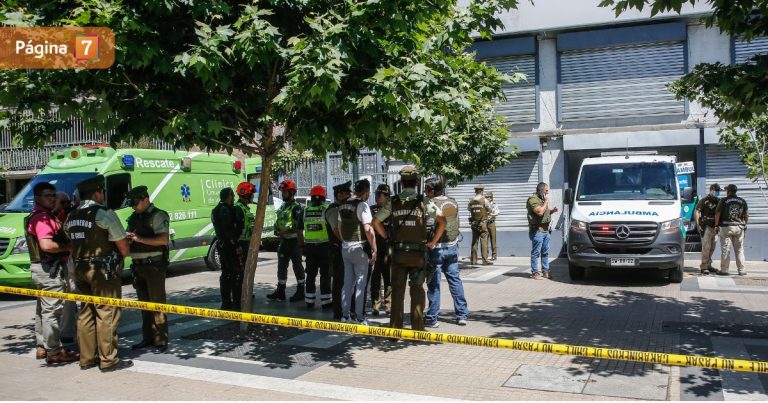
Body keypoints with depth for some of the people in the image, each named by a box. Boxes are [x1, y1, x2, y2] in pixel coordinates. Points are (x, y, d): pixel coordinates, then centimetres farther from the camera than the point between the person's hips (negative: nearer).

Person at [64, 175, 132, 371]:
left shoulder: (71, 217, 11)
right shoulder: (104, 214, -12)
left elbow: (75, 242, 10)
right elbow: (123, 245, -11)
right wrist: (122, 255, 7)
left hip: (80, 269, 8)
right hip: (103, 269, -8)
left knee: (86, 313, 14)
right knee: (107, 314, -2)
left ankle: (87, 358, 21)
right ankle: (108, 360, 2)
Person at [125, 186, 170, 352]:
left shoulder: (158, 216, -9)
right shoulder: (134, 217, 15)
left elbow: (163, 239, -19)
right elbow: (127, 236, 23)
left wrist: (140, 239, -26)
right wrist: (125, 238, -1)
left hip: (154, 265, -8)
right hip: (138, 266, 8)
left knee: (157, 303, -5)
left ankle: (161, 341, 0)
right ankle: (147, 338, 22)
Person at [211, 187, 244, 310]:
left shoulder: (216, 210, 16)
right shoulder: (226, 210, -15)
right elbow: (228, 230, -22)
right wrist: (236, 246, -20)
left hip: (221, 245, 10)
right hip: (230, 245, -10)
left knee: (226, 273, 14)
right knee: (237, 273, -6)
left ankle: (226, 302, 19)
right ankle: (236, 303, -6)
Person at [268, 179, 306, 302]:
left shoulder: (296, 207, -13)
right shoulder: (283, 207, 14)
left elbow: (300, 227, -20)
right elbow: (279, 223, 20)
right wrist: (278, 231, 2)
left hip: (294, 241, -9)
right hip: (284, 241, 9)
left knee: (297, 266, -1)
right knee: (282, 266, 12)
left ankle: (300, 292, 8)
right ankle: (280, 291, 20)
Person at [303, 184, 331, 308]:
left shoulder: (305, 211, 3)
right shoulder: (326, 210, -8)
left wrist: (302, 245, 15)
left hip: (309, 246, 4)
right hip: (324, 246, -3)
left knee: (310, 275, 12)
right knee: (325, 275, 4)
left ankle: (309, 302, 18)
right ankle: (325, 301, 7)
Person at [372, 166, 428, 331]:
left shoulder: (393, 202, 2)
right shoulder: (423, 202, -4)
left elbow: (376, 222, 2)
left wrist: (387, 238, 12)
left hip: (398, 252, 2)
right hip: (418, 252, -2)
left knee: (397, 290, 9)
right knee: (417, 290, 6)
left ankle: (395, 327, 13)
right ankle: (417, 327, 7)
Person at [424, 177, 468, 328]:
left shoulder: (430, 204, -13)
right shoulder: (453, 202, 6)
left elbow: (442, 222, -27)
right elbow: (455, 223, 13)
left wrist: (433, 242, -21)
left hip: (436, 248, -5)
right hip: (452, 247, 6)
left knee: (434, 284, 2)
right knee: (455, 280, 12)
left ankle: (431, 318, 7)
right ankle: (462, 315, 15)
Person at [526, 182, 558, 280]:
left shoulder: (543, 199, 19)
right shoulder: (533, 199, -11)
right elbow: (540, 212, -23)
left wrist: (552, 211, 10)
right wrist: (546, 201, -13)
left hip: (546, 230, 9)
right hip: (537, 231, -9)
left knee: (545, 252, 11)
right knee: (536, 253, -5)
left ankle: (545, 272, 17)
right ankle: (535, 273, -1)